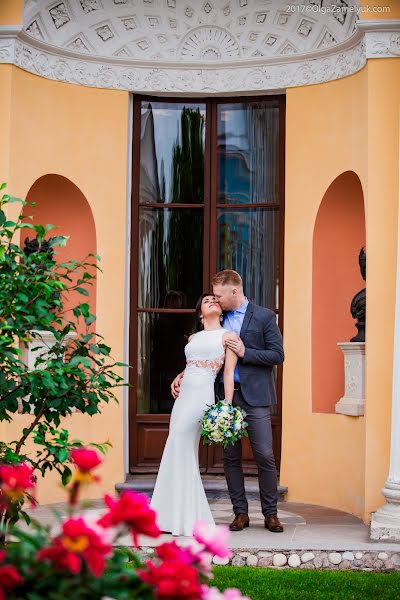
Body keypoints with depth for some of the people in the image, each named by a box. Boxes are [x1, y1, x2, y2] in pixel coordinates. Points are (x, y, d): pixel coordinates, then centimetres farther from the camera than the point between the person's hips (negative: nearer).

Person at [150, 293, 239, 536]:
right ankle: (180, 517, 10)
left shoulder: (228, 336, 4)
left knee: (180, 451, -16)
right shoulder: (193, 338, 21)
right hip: (183, 394, 7)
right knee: (183, 454, 4)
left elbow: (229, 373, -4)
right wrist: (178, 377, 11)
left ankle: (183, 518, -10)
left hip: (202, 395, -7)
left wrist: (227, 407, -12)